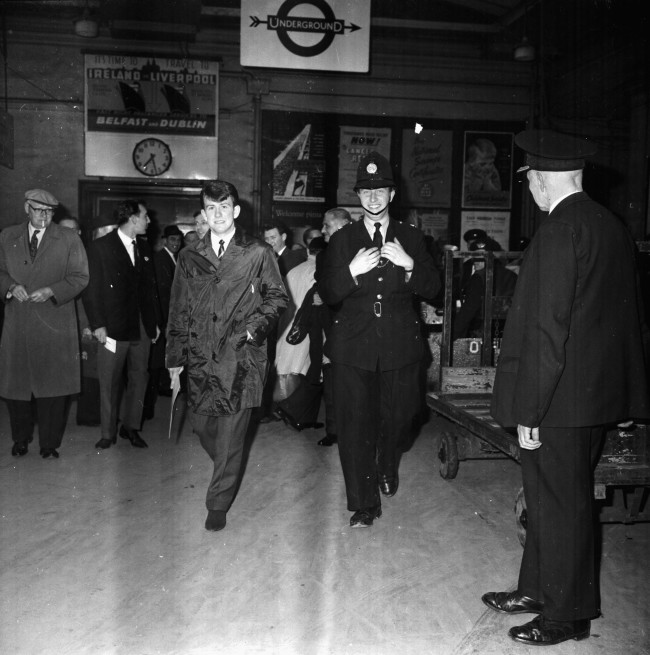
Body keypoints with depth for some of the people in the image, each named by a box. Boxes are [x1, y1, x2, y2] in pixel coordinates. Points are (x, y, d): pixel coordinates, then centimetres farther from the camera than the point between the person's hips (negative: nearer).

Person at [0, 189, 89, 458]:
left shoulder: (69, 239, 2)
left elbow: (80, 277, -1)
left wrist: (51, 290, -14)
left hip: (55, 322, -2)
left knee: (53, 386, 0)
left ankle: (49, 444, 13)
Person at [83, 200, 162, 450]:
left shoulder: (143, 247, 12)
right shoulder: (100, 247, -4)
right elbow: (91, 288, -7)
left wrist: (156, 321, 11)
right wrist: (97, 324, -13)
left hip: (142, 326, 5)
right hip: (114, 325, -5)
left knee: (139, 378, 10)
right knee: (109, 382, 2)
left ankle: (131, 427, 23)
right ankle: (108, 433, 14)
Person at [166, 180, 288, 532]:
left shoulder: (258, 253, 2)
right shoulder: (189, 257, 11)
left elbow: (277, 297, 7)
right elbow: (178, 310, 12)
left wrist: (257, 326, -11)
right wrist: (175, 357, 9)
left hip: (241, 355, -3)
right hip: (200, 355, 4)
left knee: (231, 431, -1)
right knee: (201, 423, 11)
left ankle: (218, 504, 15)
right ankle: (227, 470, 42)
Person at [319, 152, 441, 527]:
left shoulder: (412, 239, 10)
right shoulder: (342, 240, 7)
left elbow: (433, 288, 5)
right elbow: (327, 294, 2)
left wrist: (409, 264, -12)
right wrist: (352, 270, -15)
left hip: (400, 345, 1)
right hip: (353, 347, -1)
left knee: (399, 417, 9)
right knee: (355, 425, -2)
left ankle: (388, 466, 44)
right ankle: (364, 503, 12)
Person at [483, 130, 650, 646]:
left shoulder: (559, 231, -18)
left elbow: (548, 329, -22)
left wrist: (529, 410, -17)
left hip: (562, 397, -9)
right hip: (599, 391, 9)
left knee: (559, 504, 6)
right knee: (554, 498, 20)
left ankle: (568, 615, 23)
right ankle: (539, 589, 36)